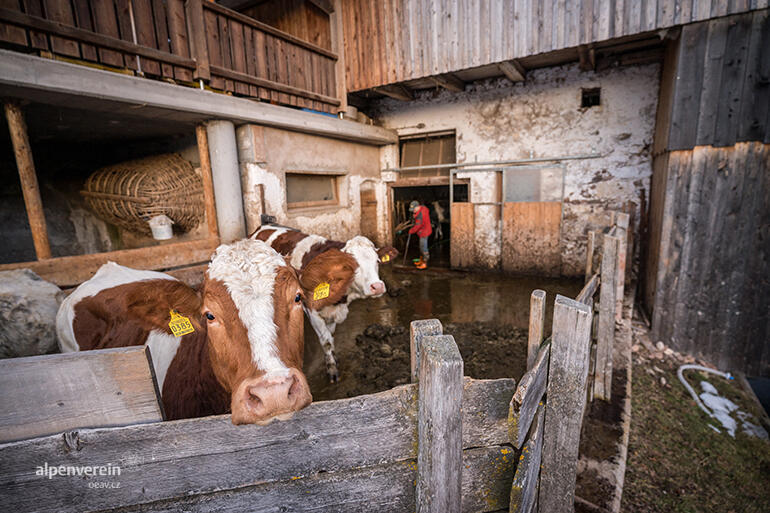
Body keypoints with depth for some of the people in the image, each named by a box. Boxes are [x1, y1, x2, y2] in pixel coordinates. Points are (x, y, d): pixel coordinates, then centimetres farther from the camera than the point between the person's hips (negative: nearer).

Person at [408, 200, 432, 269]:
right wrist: (415, 215, 2)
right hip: (425, 230, 10)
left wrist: (411, 230, -7)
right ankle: (421, 261, 32)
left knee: (423, 248, -2)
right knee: (422, 246, 20)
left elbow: (417, 226, -23)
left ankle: (424, 263, 8)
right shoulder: (423, 207, -2)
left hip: (424, 232, -10)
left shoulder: (420, 215, -30)